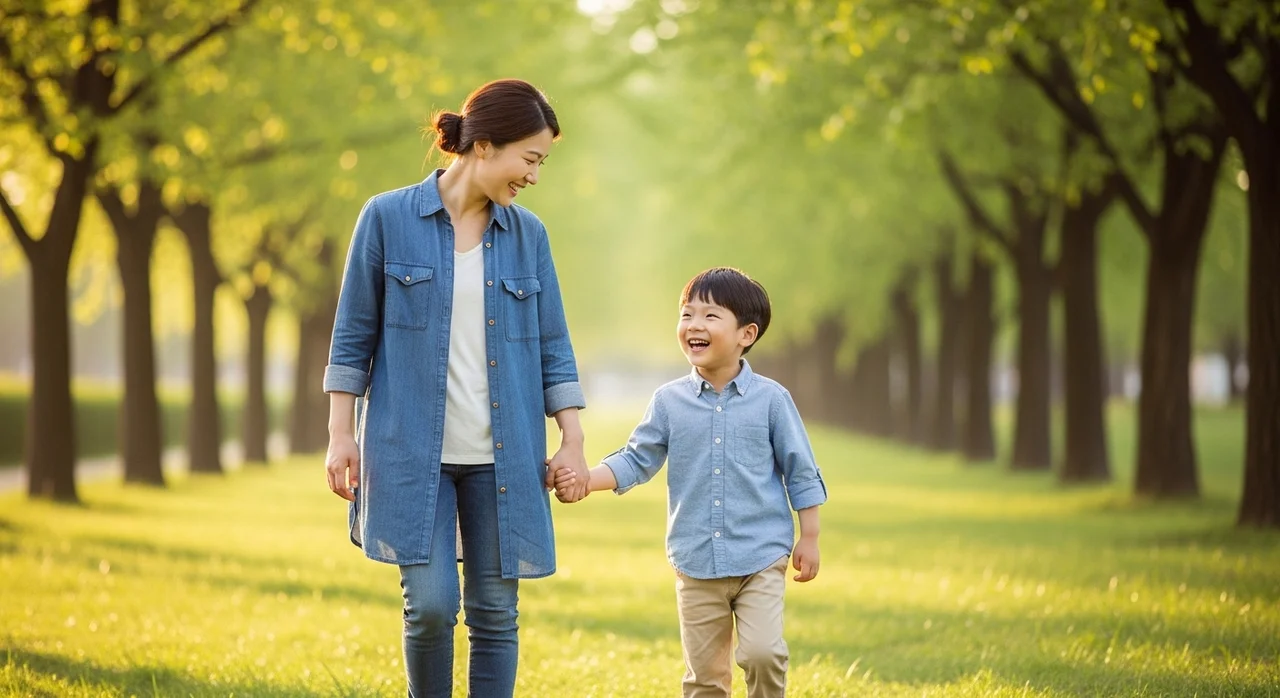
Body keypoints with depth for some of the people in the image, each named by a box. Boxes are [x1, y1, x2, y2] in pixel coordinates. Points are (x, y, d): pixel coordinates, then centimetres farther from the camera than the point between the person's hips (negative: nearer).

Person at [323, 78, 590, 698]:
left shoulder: (527, 235, 6)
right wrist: (342, 435, -2)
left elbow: (552, 345, 10)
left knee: (495, 612, 3)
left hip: (502, 455, 3)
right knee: (430, 605, -10)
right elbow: (354, 334, 1)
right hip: (412, 450, -3)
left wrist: (573, 441, 3)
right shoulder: (388, 218, -2)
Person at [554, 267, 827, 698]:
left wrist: (809, 537, 3)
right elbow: (636, 460, 4)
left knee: (763, 653, -17)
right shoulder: (669, 402, 2)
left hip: (761, 559, -2)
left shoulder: (771, 399, -3)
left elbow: (800, 471, 3)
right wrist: (582, 480, -11)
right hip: (696, 564, 2)